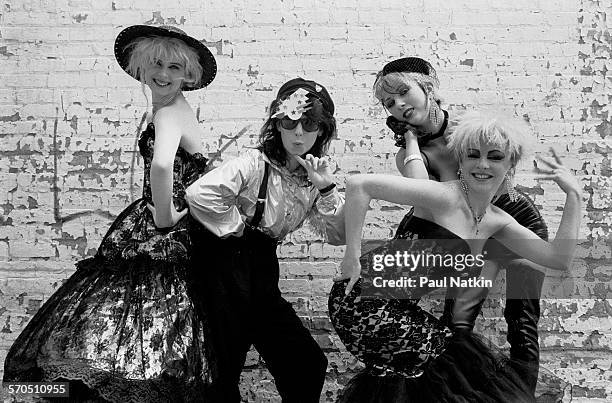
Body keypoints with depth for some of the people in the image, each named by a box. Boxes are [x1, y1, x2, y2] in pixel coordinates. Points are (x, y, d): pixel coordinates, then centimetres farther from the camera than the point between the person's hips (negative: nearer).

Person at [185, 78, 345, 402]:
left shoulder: (312, 177, 6)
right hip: (226, 263, -6)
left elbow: (339, 236, 1)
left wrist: (326, 189, -11)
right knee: (224, 368, 5)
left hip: (263, 271, 7)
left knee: (308, 364, 10)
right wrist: (237, 227, -17)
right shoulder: (255, 163, -15)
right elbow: (199, 194, -29)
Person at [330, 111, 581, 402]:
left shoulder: (498, 222, 9)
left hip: (399, 310, 8)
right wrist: (352, 257, -20)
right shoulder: (444, 198, -16)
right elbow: (359, 184, -23)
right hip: (364, 299, -8)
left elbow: (559, 259, 6)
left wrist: (574, 194, 4)